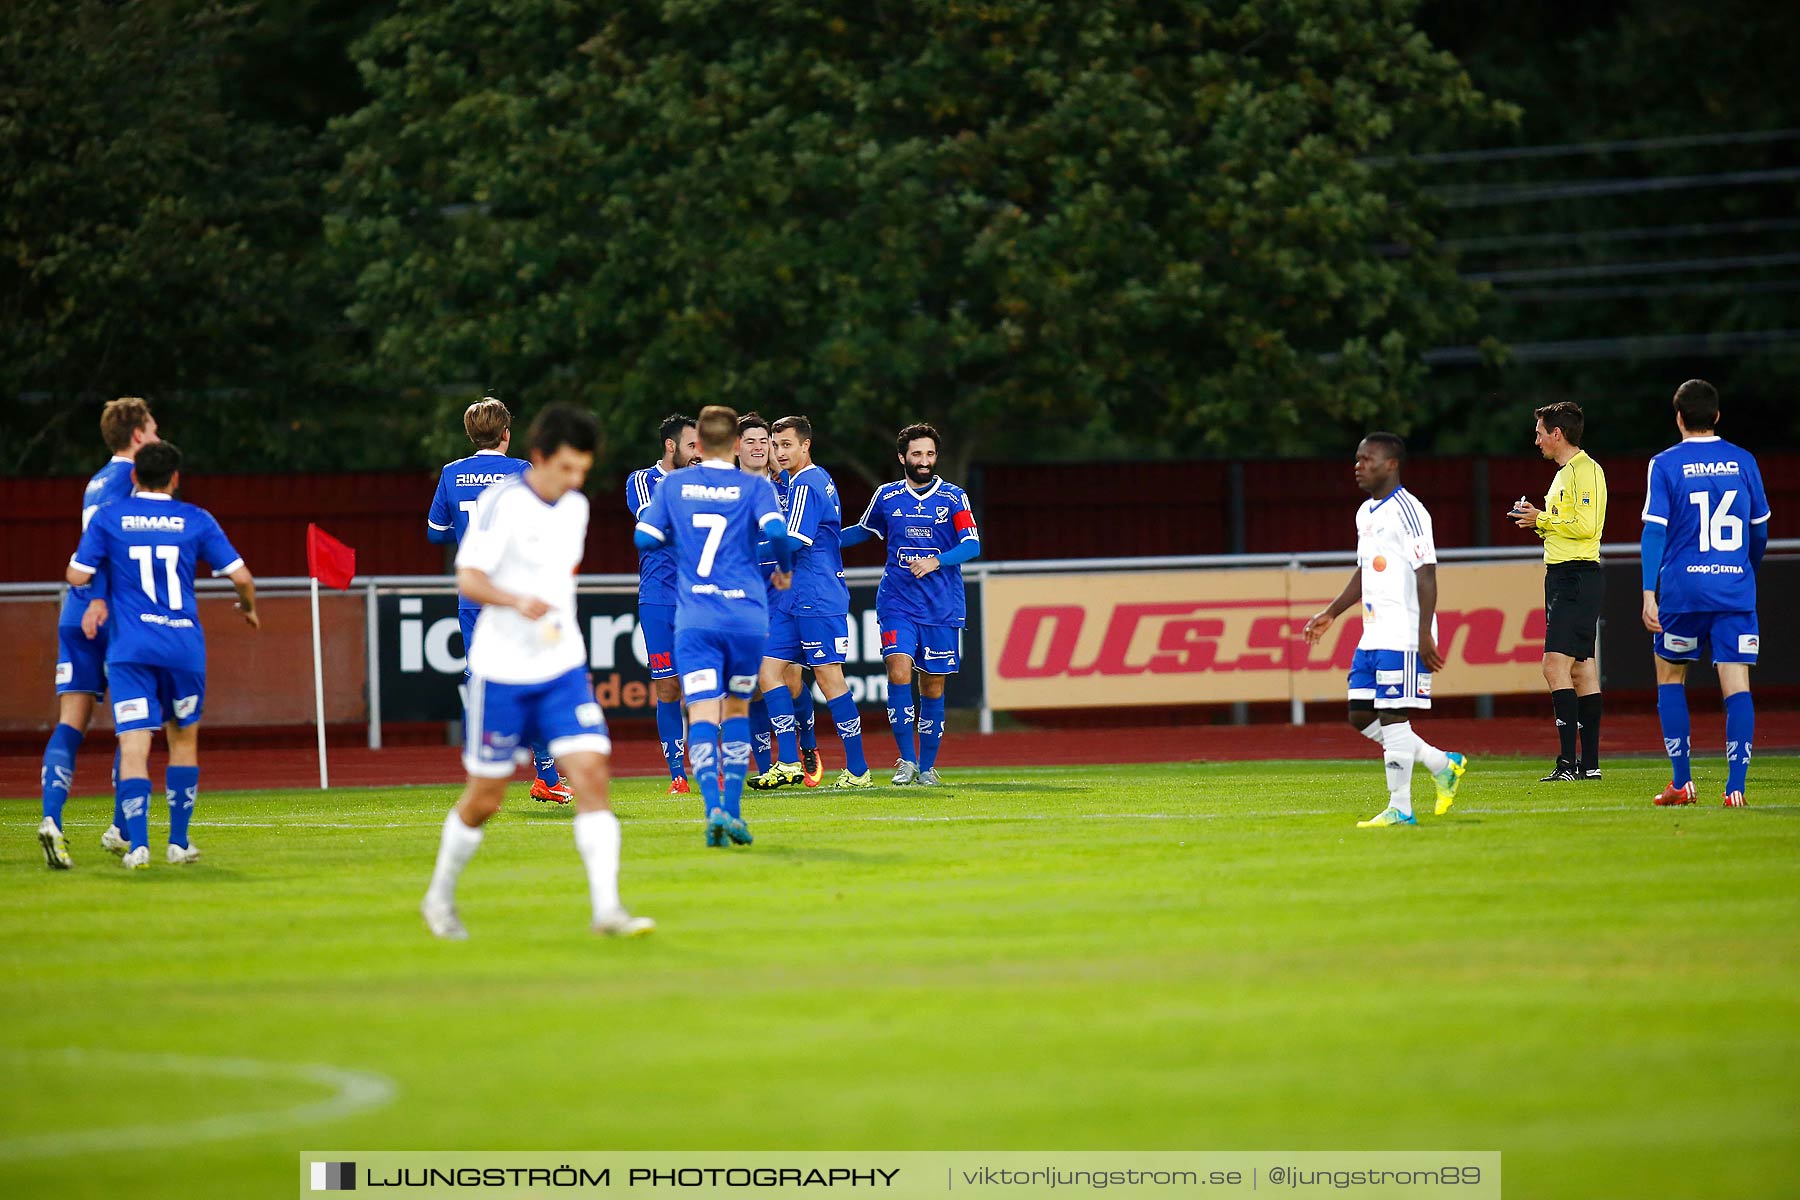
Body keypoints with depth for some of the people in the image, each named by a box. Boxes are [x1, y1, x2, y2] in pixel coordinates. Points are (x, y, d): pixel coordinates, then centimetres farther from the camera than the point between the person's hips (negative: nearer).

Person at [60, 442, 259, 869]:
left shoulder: (107, 518, 3)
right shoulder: (196, 521, 4)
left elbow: (78, 575, -1)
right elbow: (241, 576, 2)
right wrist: (249, 608, 23)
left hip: (129, 649, -1)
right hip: (184, 645, 1)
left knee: (133, 746, -6)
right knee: (183, 738, 18)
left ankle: (137, 844, -21)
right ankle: (178, 842, 17)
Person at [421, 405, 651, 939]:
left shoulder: (575, 507, 8)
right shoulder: (500, 503, -12)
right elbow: (469, 578, -16)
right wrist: (517, 601, -33)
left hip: (563, 670, 5)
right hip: (502, 673, -5)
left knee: (591, 775, -12)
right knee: (483, 800, 4)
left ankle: (606, 908, -15)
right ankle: (439, 897, 27)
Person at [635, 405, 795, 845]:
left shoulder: (673, 485, 7)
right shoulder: (754, 486, 3)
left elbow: (644, 538, 6)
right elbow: (775, 530, -13)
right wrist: (784, 570, 7)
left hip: (695, 620, 0)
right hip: (747, 618, 0)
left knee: (703, 715, -9)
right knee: (737, 710, 16)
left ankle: (714, 808, -29)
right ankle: (733, 812, 7)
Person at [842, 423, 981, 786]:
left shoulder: (954, 498, 2)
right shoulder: (886, 497, 7)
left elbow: (971, 544, -7)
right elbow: (863, 531, 25)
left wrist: (936, 561, -23)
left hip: (943, 606, -1)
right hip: (897, 602, 1)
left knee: (933, 687, 3)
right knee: (898, 671, -18)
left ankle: (927, 766, 15)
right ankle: (907, 760, -10)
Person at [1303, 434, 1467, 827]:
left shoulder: (1407, 511, -12)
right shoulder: (1366, 514, 17)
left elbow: (1427, 574, -16)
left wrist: (1425, 634, -21)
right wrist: (1330, 614, 25)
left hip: (1404, 636, -10)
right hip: (1373, 635, 10)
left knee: (1393, 716, -8)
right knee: (1361, 716, 8)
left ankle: (1400, 809, -3)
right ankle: (1443, 765, 18)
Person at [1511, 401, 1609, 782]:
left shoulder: (1586, 470, -12)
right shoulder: (1564, 473, 20)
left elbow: (1586, 525, -21)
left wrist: (1543, 519, -11)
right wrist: (1538, 522, 9)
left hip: (1578, 576, -11)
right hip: (1562, 575, 11)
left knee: (1556, 664, -16)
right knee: (1582, 668, 9)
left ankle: (1568, 760, -19)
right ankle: (1589, 762, 10)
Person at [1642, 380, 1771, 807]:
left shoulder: (1665, 465, -2)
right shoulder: (1744, 462, 6)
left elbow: (1655, 531, -8)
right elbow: (1760, 531, 12)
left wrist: (1649, 594, -9)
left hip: (1682, 590, -1)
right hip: (1736, 589, 2)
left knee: (1670, 677, 16)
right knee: (1736, 687, -2)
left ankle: (1681, 781, 13)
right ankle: (1735, 787, -13)